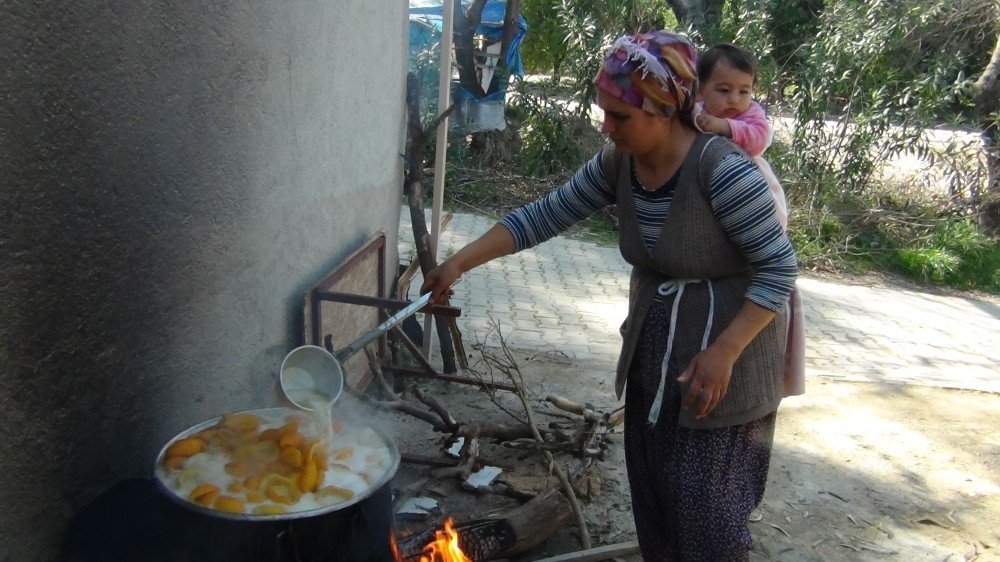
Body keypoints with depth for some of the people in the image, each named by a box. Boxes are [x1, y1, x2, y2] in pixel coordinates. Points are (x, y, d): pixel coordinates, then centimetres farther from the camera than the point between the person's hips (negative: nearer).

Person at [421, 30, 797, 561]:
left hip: (723, 352, -6)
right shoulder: (618, 164, -5)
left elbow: (778, 267, -20)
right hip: (652, 354, 7)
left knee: (703, 502, -1)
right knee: (651, 490, 16)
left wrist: (724, 352, -26)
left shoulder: (723, 170, -24)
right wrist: (460, 261, -7)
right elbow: (545, 214, -1)